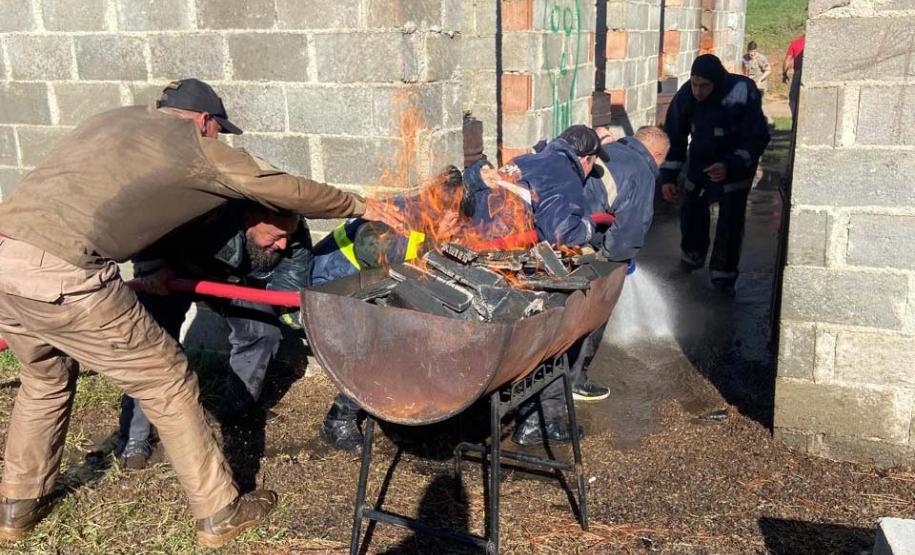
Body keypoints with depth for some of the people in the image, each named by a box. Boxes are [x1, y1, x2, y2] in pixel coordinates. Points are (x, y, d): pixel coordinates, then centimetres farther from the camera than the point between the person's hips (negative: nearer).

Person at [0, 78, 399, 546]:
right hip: (61, 275, -8)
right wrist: (359, 206, 25)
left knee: (44, 380, 29)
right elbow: (289, 190, 12)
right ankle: (218, 514, 18)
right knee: (166, 383, 7)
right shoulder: (195, 145, 6)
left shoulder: (113, 119, 25)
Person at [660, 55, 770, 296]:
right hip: (700, 163, 4)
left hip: (736, 165, -4)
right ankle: (693, 255, 34)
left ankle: (724, 274, 5)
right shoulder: (685, 96, -19)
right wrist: (668, 177, -13)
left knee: (730, 220, -9)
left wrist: (730, 166, -36)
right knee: (691, 212, 7)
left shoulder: (741, 94, -30)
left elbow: (759, 138, -23)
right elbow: (673, 138, -7)